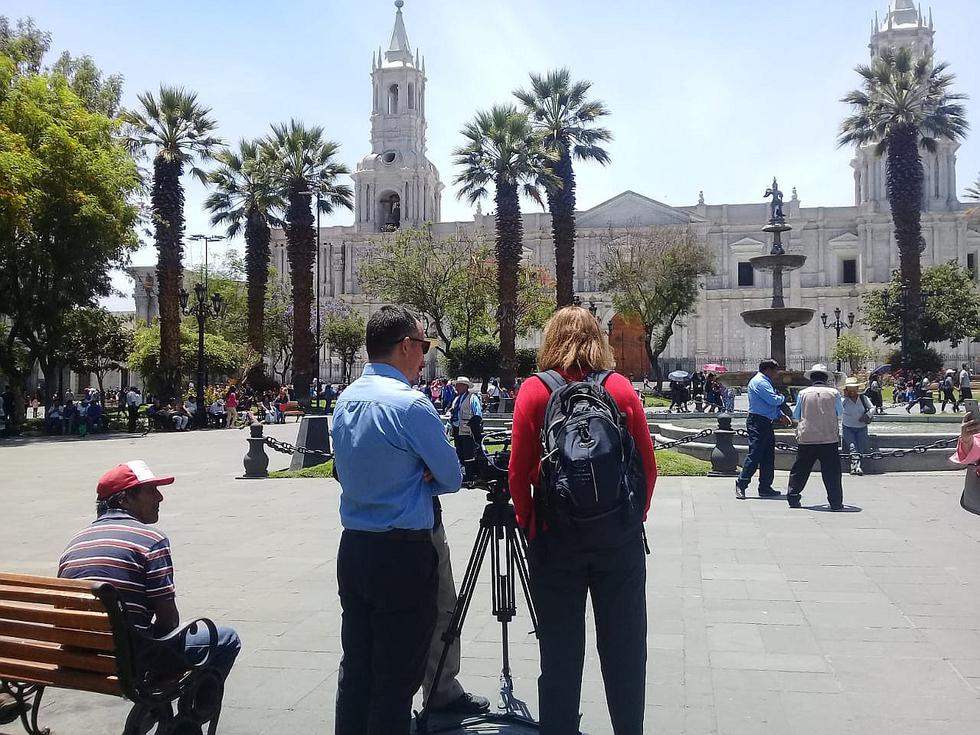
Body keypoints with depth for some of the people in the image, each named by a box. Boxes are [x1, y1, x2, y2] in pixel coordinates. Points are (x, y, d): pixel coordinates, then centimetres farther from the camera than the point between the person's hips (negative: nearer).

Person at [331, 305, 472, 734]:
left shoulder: (345, 400, 6)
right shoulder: (411, 404, -17)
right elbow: (452, 478, -9)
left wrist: (414, 478, 2)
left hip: (352, 549, 8)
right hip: (403, 554, -7)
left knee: (355, 667, 17)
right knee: (397, 677, 4)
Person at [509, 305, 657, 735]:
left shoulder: (534, 390, -5)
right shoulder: (621, 387, -1)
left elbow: (519, 471, -6)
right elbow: (648, 466, 0)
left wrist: (528, 522, 8)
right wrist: (635, 518, 13)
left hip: (556, 537, -1)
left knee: (560, 651, 10)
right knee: (624, 648, 14)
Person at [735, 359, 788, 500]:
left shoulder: (765, 382, 22)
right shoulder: (760, 382, -12)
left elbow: (772, 404, 27)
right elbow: (773, 400, -21)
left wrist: (781, 415, 14)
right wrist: (782, 397, 0)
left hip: (766, 423, 11)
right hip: (758, 422, -11)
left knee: (768, 455, 11)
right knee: (755, 454, -11)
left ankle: (765, 488, 17)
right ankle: (741, 485, -5)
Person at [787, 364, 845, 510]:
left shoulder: (803, 393, 0)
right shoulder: (833, 392, -1)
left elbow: (796, 415, 10)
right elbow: (840, 413, 14)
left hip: (806, 438, 1)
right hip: (829, 439, -1)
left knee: (799, 470, 11)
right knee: (831, 471, 4)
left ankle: (793, 498, 14)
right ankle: (836, 502, 4)